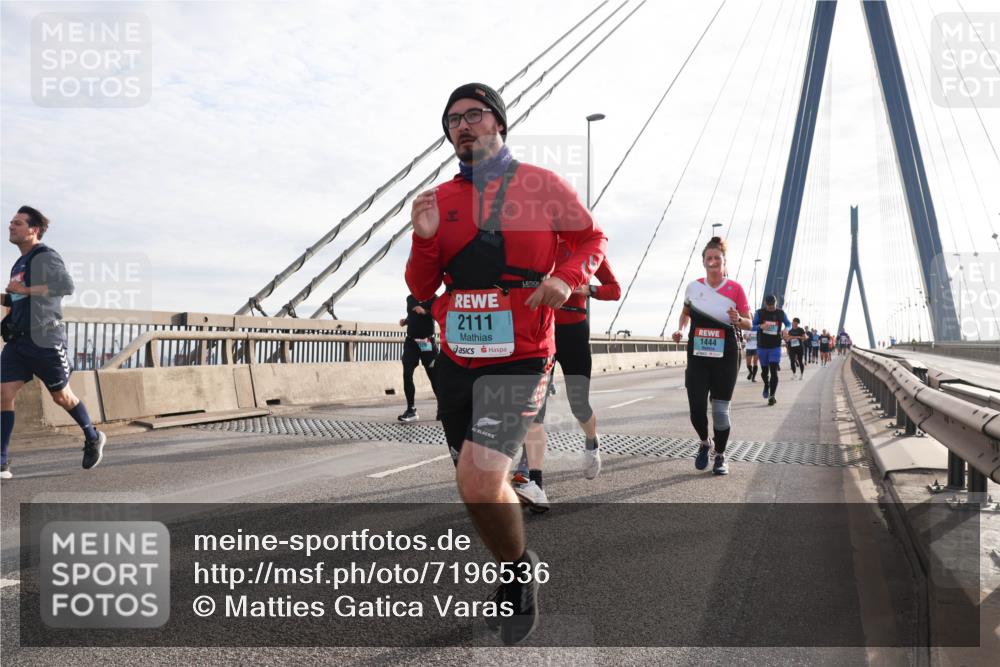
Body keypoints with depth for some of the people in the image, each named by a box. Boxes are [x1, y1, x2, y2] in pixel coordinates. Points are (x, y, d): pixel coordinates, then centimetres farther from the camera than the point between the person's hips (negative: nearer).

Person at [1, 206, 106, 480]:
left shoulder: (45, 257, -9)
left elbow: (67, 286, -27)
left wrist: (26, 290, -23)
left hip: (45, 340, -7)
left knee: (61, 396, 6)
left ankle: (93, 438, 29)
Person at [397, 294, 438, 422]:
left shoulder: (432, 297, -4)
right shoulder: (410, 298, 13)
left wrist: (425, 311, -32)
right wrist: (405, 321, 6)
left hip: (427, 342, -5)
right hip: (411, 341, 5)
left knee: (434, 375, 1)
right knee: (407, 375, -3)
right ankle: (411, 409, 3)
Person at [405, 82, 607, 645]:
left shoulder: (542, 185, -1)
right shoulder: (441, 199, 8)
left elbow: (593, 238, 9)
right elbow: (422, 290, 9)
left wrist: (567, 277, -11)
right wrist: (425, 240, -10)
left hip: (520, 359, -5)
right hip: (456, 360, 5)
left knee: (478, 481, -19)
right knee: (484, 486, 14)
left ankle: (519, 571, 12)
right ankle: (516, 577, 41)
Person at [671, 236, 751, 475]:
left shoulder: (736, 289, -5)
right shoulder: (693, 287, 2)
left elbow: (749, 324, 1)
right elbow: (685, 313, 20)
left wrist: (738, 320, -20)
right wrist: (680, 329, 1)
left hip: (725, 358, -2)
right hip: (697, 357, 2)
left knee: (720, 410, 2)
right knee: (696, 409, -1)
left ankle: (720, 455, 22)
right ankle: (704, 442, 30)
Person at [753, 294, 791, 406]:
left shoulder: (781, 313, 2)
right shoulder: (759, 313, -1)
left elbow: (789, 323, 15)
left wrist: (786, 329, -9)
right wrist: (761, 326, -22)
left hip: (775, 347, -1)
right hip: (762, 346, 1)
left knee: (774, 371, -11)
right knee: (764, 370, 11)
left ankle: (772, 395, -11)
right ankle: (766, 385, 43)